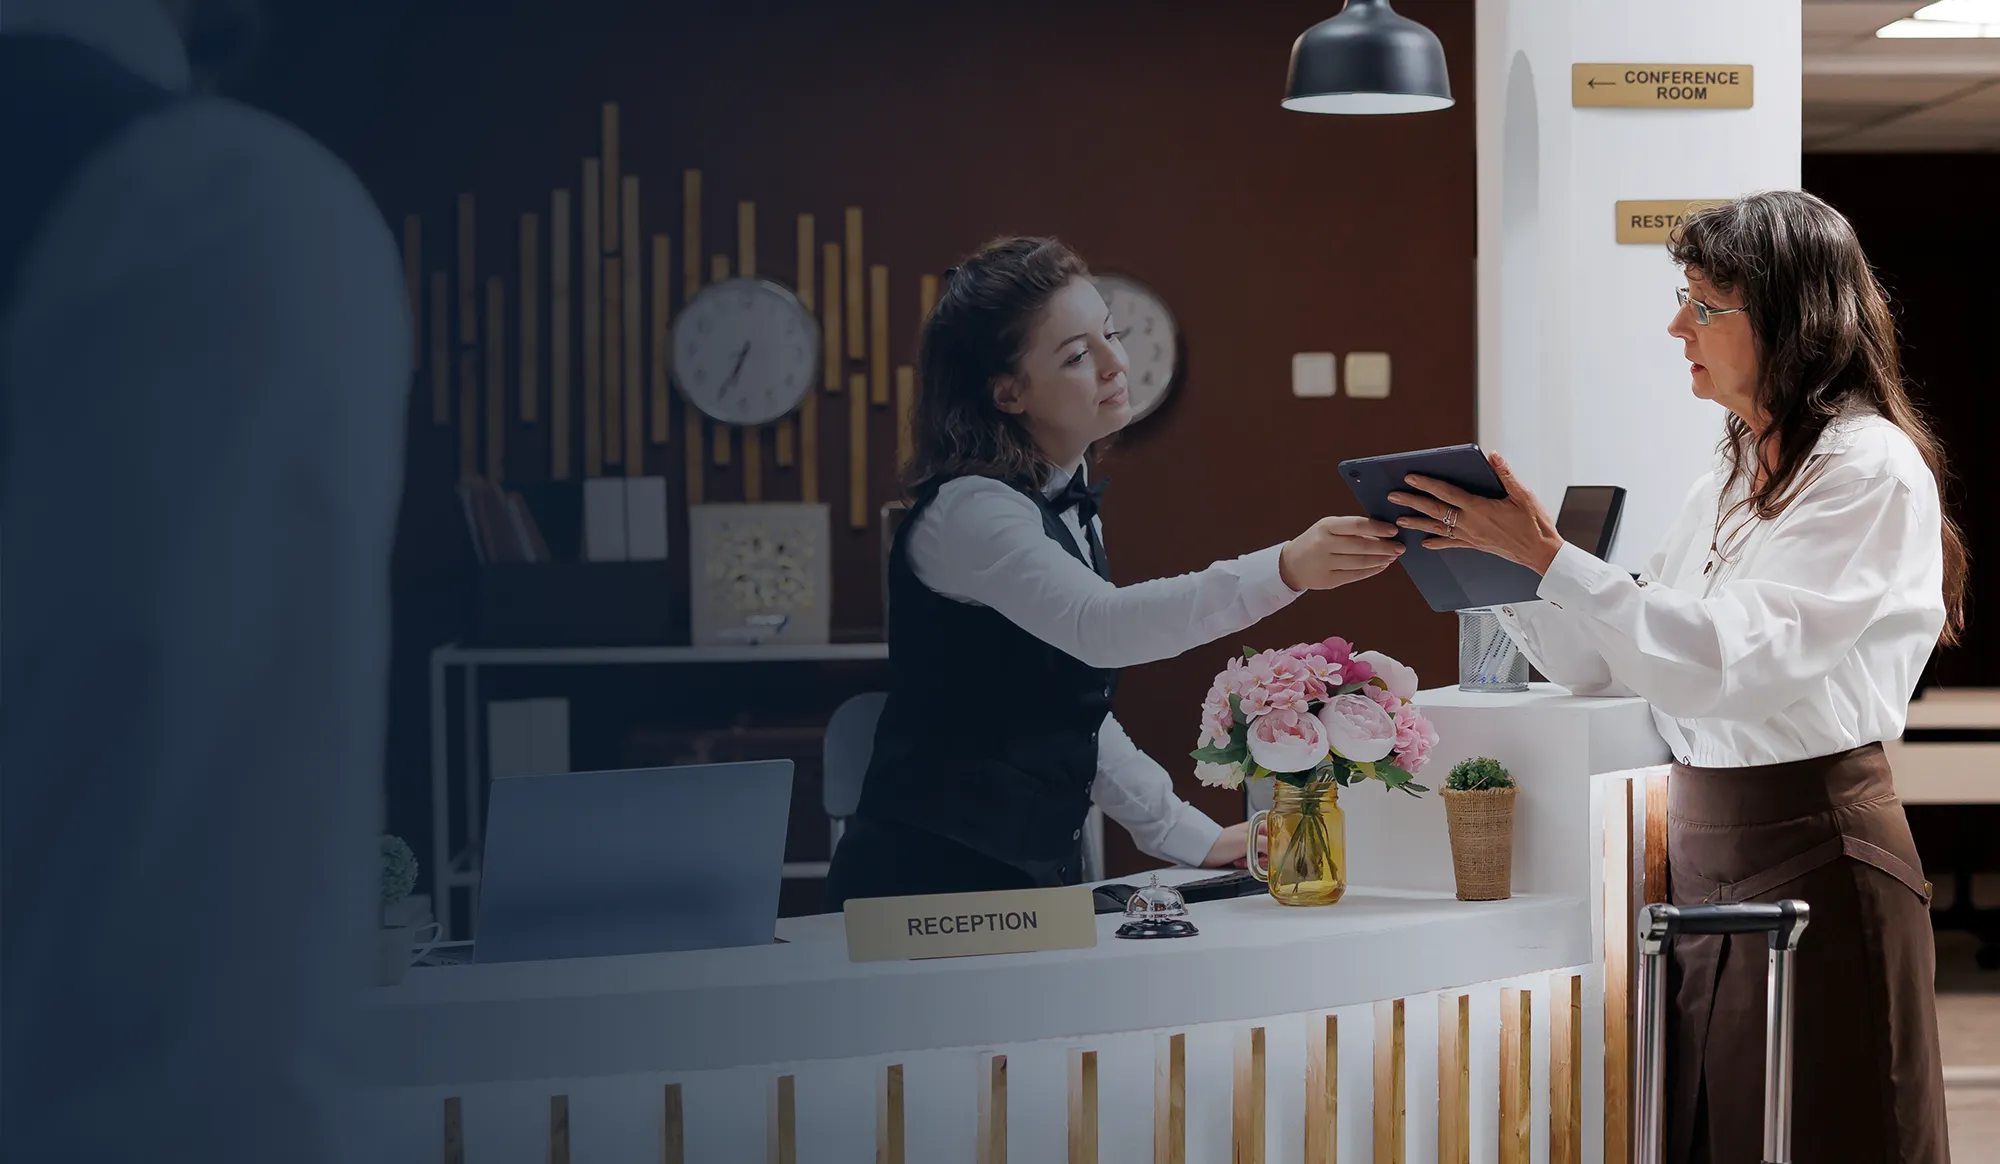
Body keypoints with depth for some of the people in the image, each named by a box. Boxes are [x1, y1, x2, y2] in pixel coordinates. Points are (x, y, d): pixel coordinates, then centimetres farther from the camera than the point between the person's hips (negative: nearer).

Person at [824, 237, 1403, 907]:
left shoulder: (1062, 500, 14)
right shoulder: (971, 509, -14)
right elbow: (1100, 629, -32)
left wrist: (1191, 838, 15)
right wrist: (1284, 570, -42)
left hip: (1029, 875, 8)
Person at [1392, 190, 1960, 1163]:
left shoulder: (1872, 472, -12)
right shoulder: (1733, 479, 14)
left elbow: (1725, 661, -23)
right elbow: (1603, 664, 14)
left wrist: (1547, 555, -23)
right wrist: (1498, 559, 1)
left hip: (1812, 856, -8)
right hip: (1703, 849, 8)